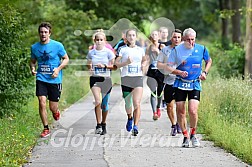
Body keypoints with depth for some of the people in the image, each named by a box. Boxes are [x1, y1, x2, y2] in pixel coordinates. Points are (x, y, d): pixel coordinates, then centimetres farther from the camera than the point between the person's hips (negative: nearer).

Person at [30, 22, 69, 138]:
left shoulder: (57, 45, -5)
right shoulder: (34, 47, 4)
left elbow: (66, 59, 3)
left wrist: (58, 69, -13)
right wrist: (32, 68, -4)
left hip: (55, 80, -2)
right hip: (41, 79, 2)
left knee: (53, 107, 2)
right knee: (42, 103, -13)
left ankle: (56, 112, 41)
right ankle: (46, 128, 0)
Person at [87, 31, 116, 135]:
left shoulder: (108, 52, 0)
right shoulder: (91, 53, 6)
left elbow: (114, 66, 0)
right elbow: (89, 65, 16)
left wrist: (104, 66, -15)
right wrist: (90, 68, -6)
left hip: (106, 79, 0)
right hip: (95, 79, 0)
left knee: (104, 104, 6)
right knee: (98, 101, -17)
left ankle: (103, 124, 24)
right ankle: (98, 125, -14)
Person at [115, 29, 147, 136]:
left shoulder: (140, 50, 10)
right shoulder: (122, 49, 2)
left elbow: (144, 60, 27)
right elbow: (116, 64, 0)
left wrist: (143, 65, 5)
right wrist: (126, 62, -16)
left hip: (138, 78, 0)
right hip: (126, 78, 0)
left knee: (137, 103, -13)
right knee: (128, 103, 9)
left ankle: (135, 126, -14)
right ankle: (130, 118, 41)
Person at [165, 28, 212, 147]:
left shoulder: (201, 49, 0)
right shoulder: (176, 50, -4)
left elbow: (209, 61, 20)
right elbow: (168, 67, -2)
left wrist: (205, 72, 4)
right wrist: (179, 72, -19)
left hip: (195, 85, -1)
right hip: (180, 84, 1)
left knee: (193, 111, -14)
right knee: (180, 111, 1)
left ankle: (193, 134, 10)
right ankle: (185, 136, 18)